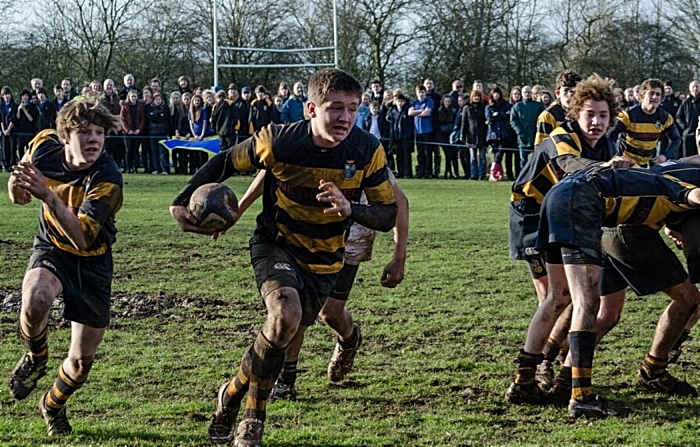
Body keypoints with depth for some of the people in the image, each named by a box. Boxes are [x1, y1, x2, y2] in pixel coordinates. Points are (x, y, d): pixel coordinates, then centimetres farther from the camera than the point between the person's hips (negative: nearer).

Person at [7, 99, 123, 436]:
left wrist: (48, 196, -49)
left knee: (82, 360, 4)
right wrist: (18, 186, -16)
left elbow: (83, 238, -38)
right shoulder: (44, 146, -16)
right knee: (36, 299, -36)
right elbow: (22, 180, 9)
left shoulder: (107, 179, -28)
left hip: (91, 260, -1)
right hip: (51, 248, 1)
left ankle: (53, 405, 39)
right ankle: (36, 358, -2)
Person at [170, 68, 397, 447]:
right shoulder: (279, 142, -21)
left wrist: (350, 208, -31)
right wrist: (183, 201, -13)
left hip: (324, 261, 4)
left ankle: (233, 394, 34)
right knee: (285, 316, -29)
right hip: (276, 244, -4)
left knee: (282, 337, 6)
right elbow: (225, 163, -4)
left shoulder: (368, 151, -16)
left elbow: (388, 215, -11)